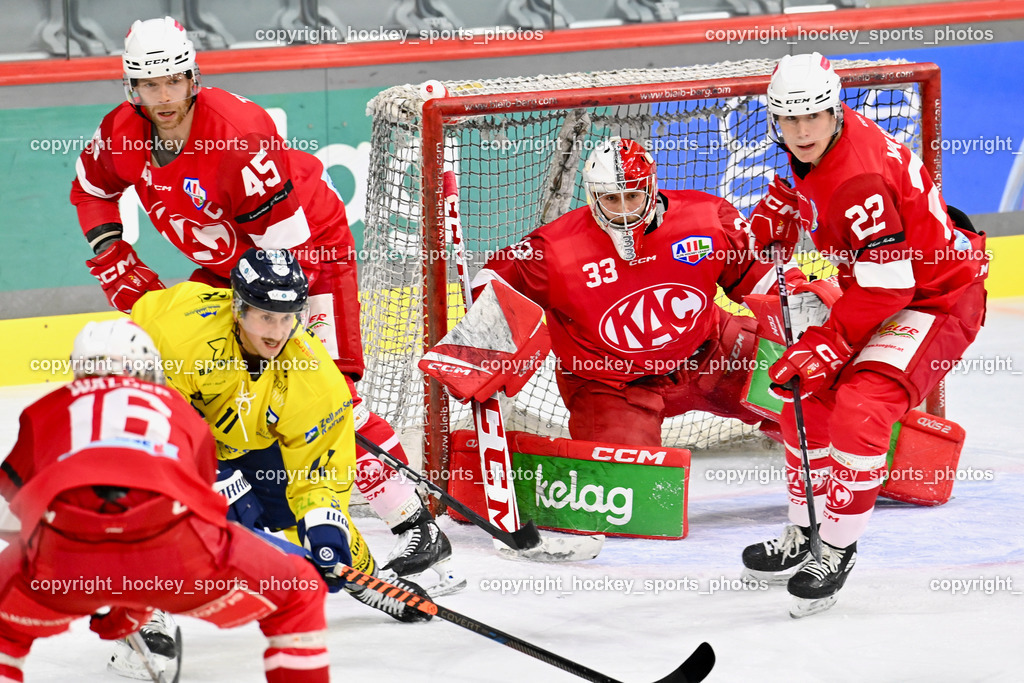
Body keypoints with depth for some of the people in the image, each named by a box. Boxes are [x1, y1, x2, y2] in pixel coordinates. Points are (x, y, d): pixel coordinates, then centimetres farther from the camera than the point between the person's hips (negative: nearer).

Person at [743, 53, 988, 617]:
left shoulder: (859, 178, -32)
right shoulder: (813, 149, -4)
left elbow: (886, 285, -31)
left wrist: (826, 348, -27)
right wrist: (770, 220, 9)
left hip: (939, 298, -10)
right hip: (875, 290, 10)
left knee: (860, 409, -25)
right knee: (808, 395, 9)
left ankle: (837, 550, -11)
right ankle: (801, 537, 24)